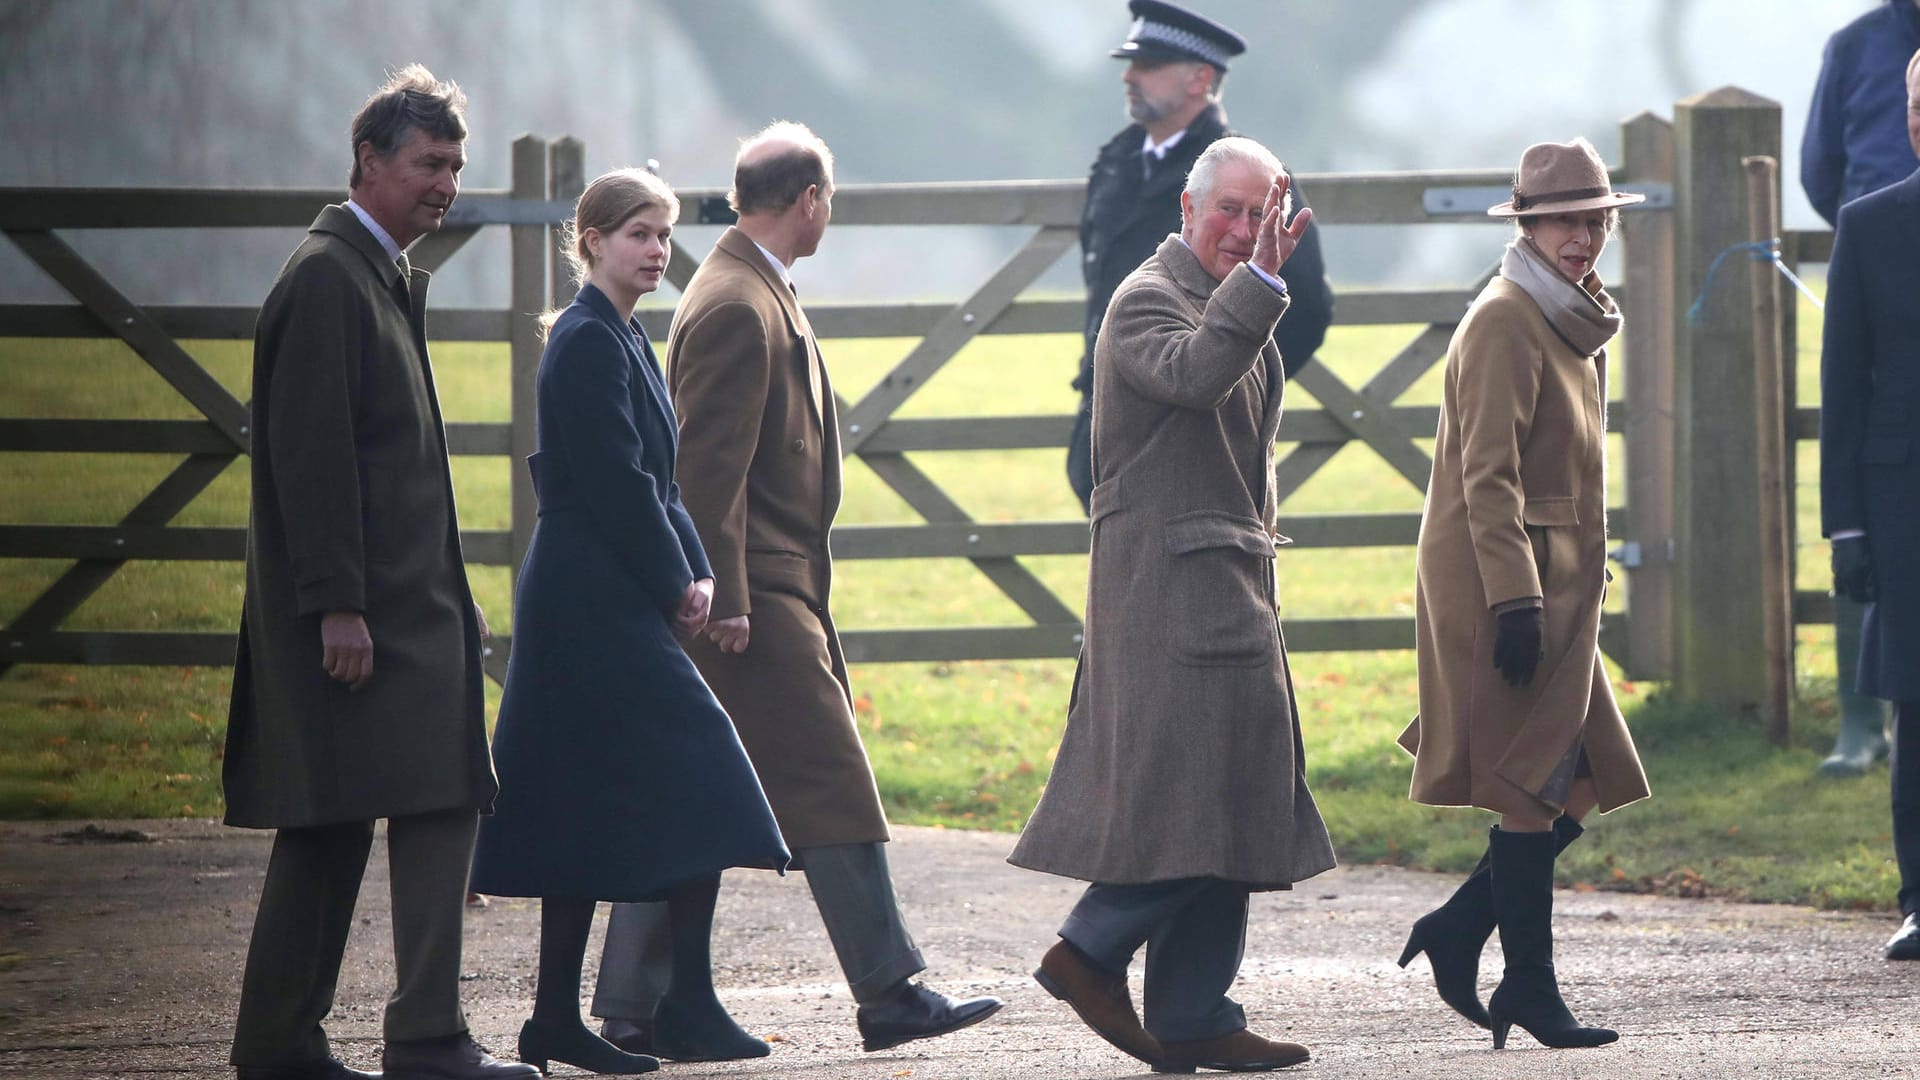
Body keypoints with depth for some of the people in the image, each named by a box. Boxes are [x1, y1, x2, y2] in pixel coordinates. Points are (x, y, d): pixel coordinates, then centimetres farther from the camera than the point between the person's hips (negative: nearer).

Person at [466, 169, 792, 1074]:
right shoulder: (589, 344, -12)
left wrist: (694, 572, 5)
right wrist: (677, 586, -10)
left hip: (594, 614, 10)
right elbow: (616, 483, -17)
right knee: (695, 772, -9)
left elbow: (656, 481, 18)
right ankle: (686, 1006, -7)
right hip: (598, 608, -10)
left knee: (590, 811, 8)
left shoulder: (623, 341, 18)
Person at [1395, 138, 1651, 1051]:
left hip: (1553, 590, 9)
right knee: (1534, 791, -5)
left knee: (1577, 786, 8)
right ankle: (1531, 992, 1)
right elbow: (1489, 478, -19)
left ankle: (1457, 933, 19)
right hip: (1504, 587, -9)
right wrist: (1515, 604, -23)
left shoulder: (1569, 320, 15)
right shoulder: (1505, 325, -14)